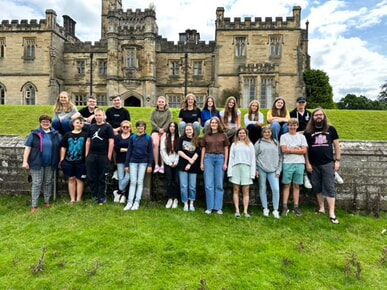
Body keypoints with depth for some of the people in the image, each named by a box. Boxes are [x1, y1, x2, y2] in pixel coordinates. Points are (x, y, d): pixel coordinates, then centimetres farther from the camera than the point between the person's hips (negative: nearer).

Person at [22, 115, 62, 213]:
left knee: (48, 183, 13)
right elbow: (28, 147, -3)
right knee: (36, 184, -1)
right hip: (37, 163, -2)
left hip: (50, 164, 3)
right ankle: (34, 206, 3)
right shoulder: (35, 134, -1)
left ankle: (47, 201, 26)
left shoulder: (56, 134, 5)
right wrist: (25, 161, -10)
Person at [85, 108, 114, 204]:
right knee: (91, 177, 7)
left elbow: (111, 142, -7)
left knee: (102, 178, 4)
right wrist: (86, 154, 10)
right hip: (91, 155, 5)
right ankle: (94, 195, 21)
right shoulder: (91, 127, 12)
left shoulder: (108, 127, -2)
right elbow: (88, 141, 16)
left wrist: (109, 156, -11)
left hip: (103, 156, -4)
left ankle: (102, 197, 15)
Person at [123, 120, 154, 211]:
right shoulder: (133, 137, 5)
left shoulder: (148, 138, 1)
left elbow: (150, 152, 1)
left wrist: (150, 165, -5)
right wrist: (126, 165, 3)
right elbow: (129, 151, 6)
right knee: (133, 182, 1)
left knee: (140, 182, 2)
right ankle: (130, 202, 4)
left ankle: (137, 202, 8)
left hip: (143, 162, -1)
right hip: (133, 162, 1)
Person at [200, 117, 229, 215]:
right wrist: (201, 163, 7)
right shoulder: (206, 135, 10)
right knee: (209, 184, 0)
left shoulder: (223, 135, 7)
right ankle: (209, 207, 9)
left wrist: (225, 163, 0)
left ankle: (218, 207, 10)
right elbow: (203, 149, 11)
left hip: (220, 158, -1)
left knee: (219, 184, 3)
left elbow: (226, 149, 6)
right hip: (208, 158, 1)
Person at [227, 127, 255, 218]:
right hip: (236, 167, 1)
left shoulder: (250, 145, 12)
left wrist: (253, 172, -3)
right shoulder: (234, 144, 14)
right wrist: (230, 171, -3)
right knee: (236, 190, -1)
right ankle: (237, 210, 2)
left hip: (246, 168, 0)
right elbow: (231, 158, 8)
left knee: (246, 191, -2)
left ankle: (245, 211, -1)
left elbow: (253, 159, 7)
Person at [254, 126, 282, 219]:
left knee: (276, 189, -7)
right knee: (263, 189, 6)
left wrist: (278, 170, 3)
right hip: (261, 169, -1)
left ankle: (275, 210, 4)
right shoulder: (259, 143, 6)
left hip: (273, 170, 1)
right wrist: (255, 169, -2)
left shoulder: (276, 143, 12)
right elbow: (254, 157, 4)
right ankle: (265, 208, 18)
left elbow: (280, 157, 11)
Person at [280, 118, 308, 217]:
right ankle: (285, 207, 4)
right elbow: (284, 150, -6)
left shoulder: (301, 136, 11)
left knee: (296, 186, 7)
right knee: (286, 185, 1)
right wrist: (297, 149, -3)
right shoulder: (284, 136, 6)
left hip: (300, 163, 2)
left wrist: (290, 150, -5)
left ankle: (296, 207, 13)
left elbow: (304, 150, 0)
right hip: (288, 163, -2)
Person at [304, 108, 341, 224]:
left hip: (328, 163, -1)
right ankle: (321, 208, 23)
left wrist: (337, 160, -1)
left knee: (329, 188, -3)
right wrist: (307, 163, -1)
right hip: (314, 164, 2)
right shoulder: (308, 131, 4)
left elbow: (336, 145, 6)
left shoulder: (331, 129, 5)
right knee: (317, 187, 9)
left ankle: (332, 214, -2)